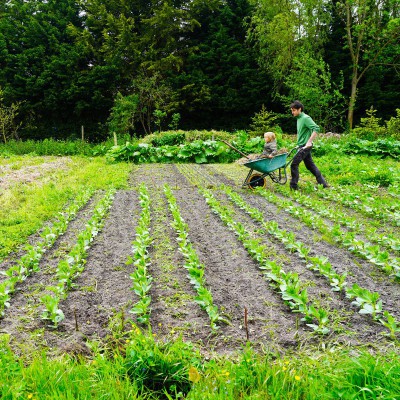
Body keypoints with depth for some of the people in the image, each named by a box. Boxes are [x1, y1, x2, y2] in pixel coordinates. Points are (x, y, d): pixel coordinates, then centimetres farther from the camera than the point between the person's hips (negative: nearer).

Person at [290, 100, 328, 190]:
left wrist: (309, 142, -26)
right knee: (310, 165, 13)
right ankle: (323, 184, 20)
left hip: (305, 146, -10)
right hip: (302, 146, 10)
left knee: (294, 164, -10)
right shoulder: (299, 118, 14)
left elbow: (316, 129, -23)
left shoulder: (305, 118, -14)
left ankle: (293, 186, -3)